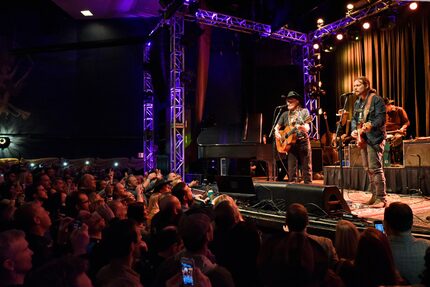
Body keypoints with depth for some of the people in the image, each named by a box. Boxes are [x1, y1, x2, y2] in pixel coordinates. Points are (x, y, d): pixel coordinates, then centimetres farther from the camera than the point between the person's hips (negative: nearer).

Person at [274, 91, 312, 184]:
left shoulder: (304, 111, 0)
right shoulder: (285, 114, 11)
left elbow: (307, 128, -8)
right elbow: (277, 127, 17)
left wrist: (302, 127, -31)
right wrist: (277, 133, -5)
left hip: (303, 141, -3)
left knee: (306, 167, 0)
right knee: (291, 168, 2)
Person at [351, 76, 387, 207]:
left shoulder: (376, 100, -7)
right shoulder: (357, 102, 17)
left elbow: (381, 118, -15)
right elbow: (354, 119, 19)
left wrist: (371, 125, -32)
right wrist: (354, 130, 1)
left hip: (374, 138, -8)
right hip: (362, 138, 8)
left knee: (375, 168, -11)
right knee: (368, 168, 11)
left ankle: (381, 198, -6)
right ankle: (374, 195, 20)